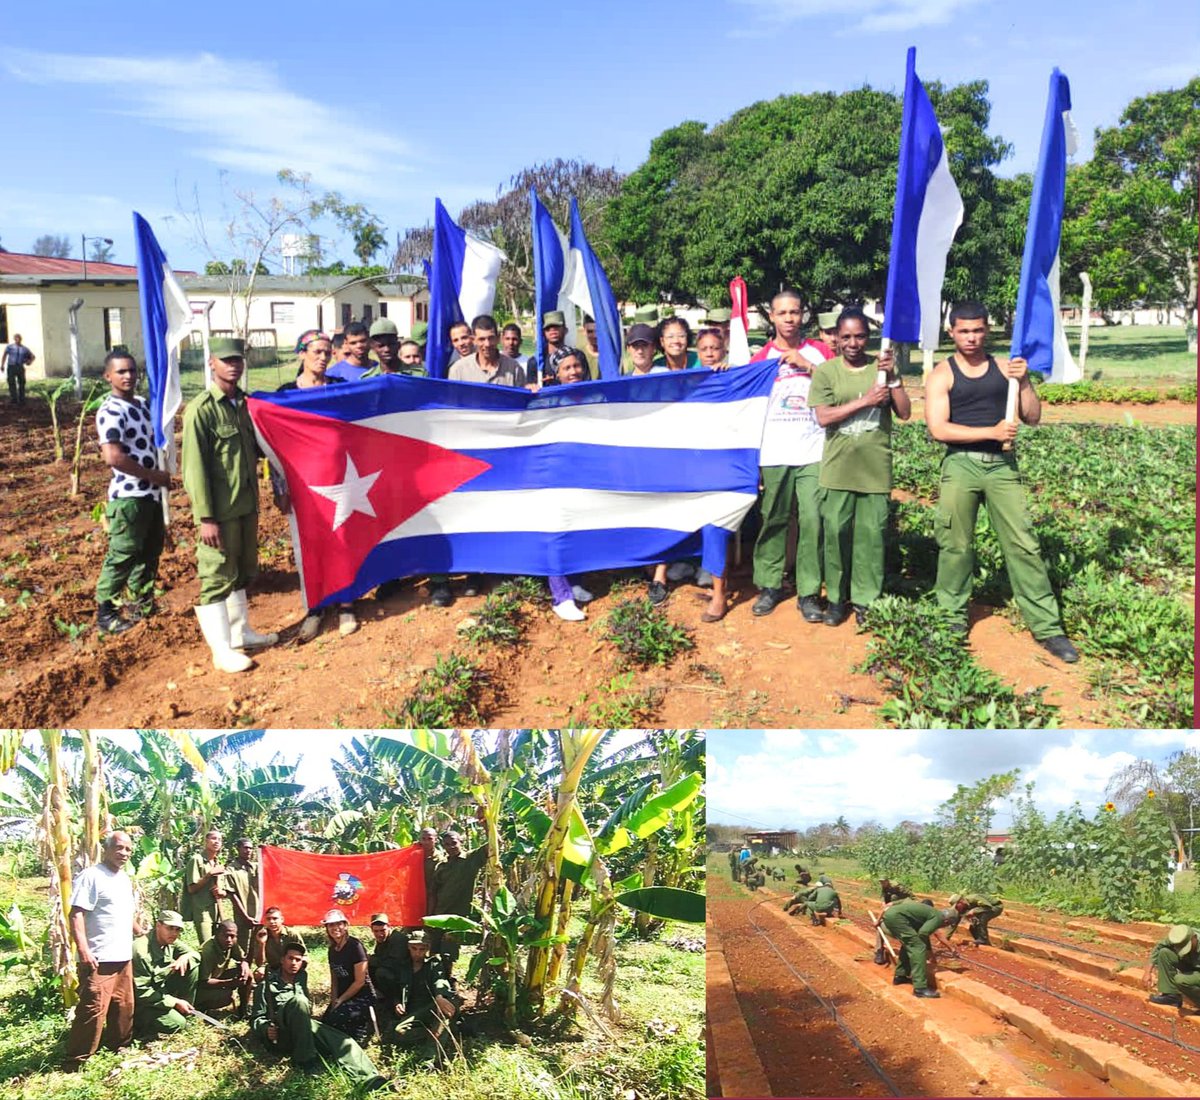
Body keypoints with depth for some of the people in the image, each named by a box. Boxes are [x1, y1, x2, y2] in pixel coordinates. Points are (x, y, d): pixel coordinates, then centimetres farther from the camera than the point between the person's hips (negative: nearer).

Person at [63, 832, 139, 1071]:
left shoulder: (125, 878, 16)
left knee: (124, 1007, 14)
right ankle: (75, 1061, -2)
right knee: (93, 1010, -10)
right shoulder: (90, 876, -11)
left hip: (124, 956, 9)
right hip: (99, 959, -9)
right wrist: (83, 950, -25)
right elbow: (75, 914, -18)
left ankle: (119, 1046, 28)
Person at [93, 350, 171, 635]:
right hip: (128, 496, -9)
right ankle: (105, 613, 7)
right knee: (122, 556, -3)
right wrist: (155, 475, -19)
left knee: (150, 552, 17)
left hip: (151, 493, 9)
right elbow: (113, 457, -27)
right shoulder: (110, 412, -16)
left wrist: (159, 479, 9)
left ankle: (144, 603, 30)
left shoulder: (142, 404, 11)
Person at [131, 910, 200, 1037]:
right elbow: (141, 992, -25)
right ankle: (138, 1025, 1)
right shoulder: (141, 950, -27)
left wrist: (185, 957, -23)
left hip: (161, 990, 8)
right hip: (140, 1002, -7)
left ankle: (184, 1011, 3)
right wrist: (175, 1002, -22)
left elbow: (196, 955, 3)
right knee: (177, 1023, -21)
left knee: (192, 967, -6)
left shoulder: (170, 942, -3)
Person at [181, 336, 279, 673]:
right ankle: (222, 651, 8)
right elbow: (194, 468, -16)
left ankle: (241, 632, 33)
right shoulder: (201, 410, -14)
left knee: (242, 572, 19)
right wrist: (206, 518, -18)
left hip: (247, 506, 8)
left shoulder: (244, 403, 8)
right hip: (219, 512, -8)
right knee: (217, 577, 1)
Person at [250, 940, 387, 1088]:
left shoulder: (301, 979, 26)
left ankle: (369, 1079, -47)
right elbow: (256, 1018, 6)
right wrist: (266, 1029, -14)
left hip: (304, 1030, 5)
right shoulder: (266, 985, 10)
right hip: (280, 1035, -4)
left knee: (342, 1041, -24)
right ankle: (305, 1059, -28)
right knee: (298, 1001, -35)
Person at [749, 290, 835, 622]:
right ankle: (769, 585, 16)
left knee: (812, 520, -5)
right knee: (773, 520, 5)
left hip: (813, 453, 0)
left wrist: (808, 366, -8)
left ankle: (809, 592, 3)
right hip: (774, 454, 1)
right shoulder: (761, 358, 8)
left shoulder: (819, 351, 9)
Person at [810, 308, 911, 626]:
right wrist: (864, 401, -15)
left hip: (876, 467, 1)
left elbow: (904, 413, 1)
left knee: (871, 533, 2)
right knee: (836, 532, 3)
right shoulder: (825, 371, 2)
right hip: (838, 467, -1)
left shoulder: (882, 367, 5)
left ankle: (866, 600, 12)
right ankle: (837, 597, 15)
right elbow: (823, 417, -8)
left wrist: (892, 378, -12)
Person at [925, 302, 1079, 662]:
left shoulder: (1004, 368, 10)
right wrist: (991, 432, -15)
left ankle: (1047, 627, 3)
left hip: (1002, 464, 2)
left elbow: (1033, 417, 8)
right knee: (955, 545, 5)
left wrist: (1023, 381, -8)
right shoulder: (942, 375, 2)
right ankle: (952, 618, 21)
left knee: (1024, 544, -1)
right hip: (960, 465, -2)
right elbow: (938, 429, -10)